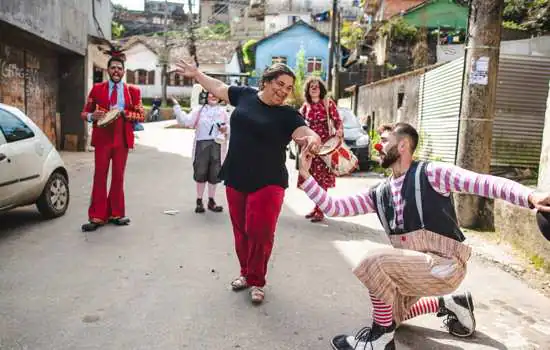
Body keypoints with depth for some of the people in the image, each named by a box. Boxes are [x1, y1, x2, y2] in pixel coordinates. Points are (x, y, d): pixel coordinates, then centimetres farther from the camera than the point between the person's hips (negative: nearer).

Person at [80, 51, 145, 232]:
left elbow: (141, 115, 3)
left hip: (122, 138, 1)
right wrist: (92, 116, -15)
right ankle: (97, 217, 2)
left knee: (118, 176, 7)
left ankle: (115, 213, 17)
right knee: (99, 176, -3)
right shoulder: (97, 88, 7)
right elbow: (85, 112, 8)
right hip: (102, 138, -1)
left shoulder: (133, 91, 7)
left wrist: (124, 113, -14)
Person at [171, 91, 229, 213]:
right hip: (202, 144, -2)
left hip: (217, 146, 2)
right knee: (200, 173, 5)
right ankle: (199, 201, 17)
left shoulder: (222, 111, 10)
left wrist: (225, 129, -6)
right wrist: (176, 106, -13)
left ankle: (211, 201, 21)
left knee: (214, 174, 7)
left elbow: (228, 127, 17)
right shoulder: (199, 109, 3)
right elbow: (186, 121, -9)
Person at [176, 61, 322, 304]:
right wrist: (196, 74, 30)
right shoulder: (245, 95, 4)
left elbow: (307, 134, -22)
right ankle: (246, 273, 32)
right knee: (241, 231, 13)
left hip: (268, 183, -3)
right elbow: (219, 88, 20)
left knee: (261, 233, -5)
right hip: (236, 179, 4)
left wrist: (313, 140, -45)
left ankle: (256, 281, 15)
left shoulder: (288, 115, -6)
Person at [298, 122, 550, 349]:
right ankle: (449, 303, 33)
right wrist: (305, 174, -4)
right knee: (389, 313, 26)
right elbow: (333, 207, 4)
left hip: (445, 265, -8)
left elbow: (484, 183, -24)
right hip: (414, 268, 9)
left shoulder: (430, 173, -12)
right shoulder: (380, 193, 6)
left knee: (376, 263, -30)